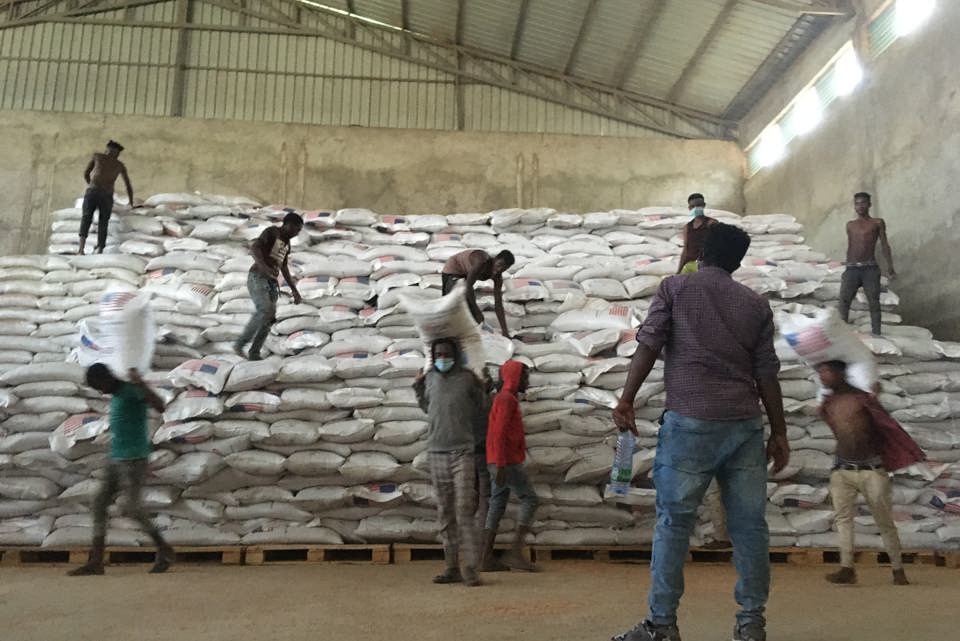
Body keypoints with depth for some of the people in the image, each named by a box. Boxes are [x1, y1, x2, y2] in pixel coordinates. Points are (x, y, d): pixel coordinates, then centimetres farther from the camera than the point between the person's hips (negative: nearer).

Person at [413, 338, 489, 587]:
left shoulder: (468, 378, -2)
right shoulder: (429, 379, 9)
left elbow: (482, 407, 11)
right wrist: (417, 387, 12)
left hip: (462, 452, -4)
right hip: (435, 453, 4)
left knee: (464, 510, -10)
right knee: (445, 513, 7)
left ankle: (471, 568, -7)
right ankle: (452, 567, 12)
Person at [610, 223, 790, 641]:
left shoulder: (675, 288, 7)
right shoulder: (756, 304, 14)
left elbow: (648, 344, -4)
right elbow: (767, 373, 11)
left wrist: (626, 400, -3)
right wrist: (779, 432, 16)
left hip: (690, 422, -3)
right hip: (745, 424, 3)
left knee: (674, 521, 1)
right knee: (749, 523, 9)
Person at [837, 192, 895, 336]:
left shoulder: (877, 223, 11)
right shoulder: (850, 225, 19)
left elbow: (885, 245, 6)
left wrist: (890, 268, -3)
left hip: (870, 269, -2)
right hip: (852, 269, 2)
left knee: (874, 303, -7)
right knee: (844, 300, -11)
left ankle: (876, 334, -8)